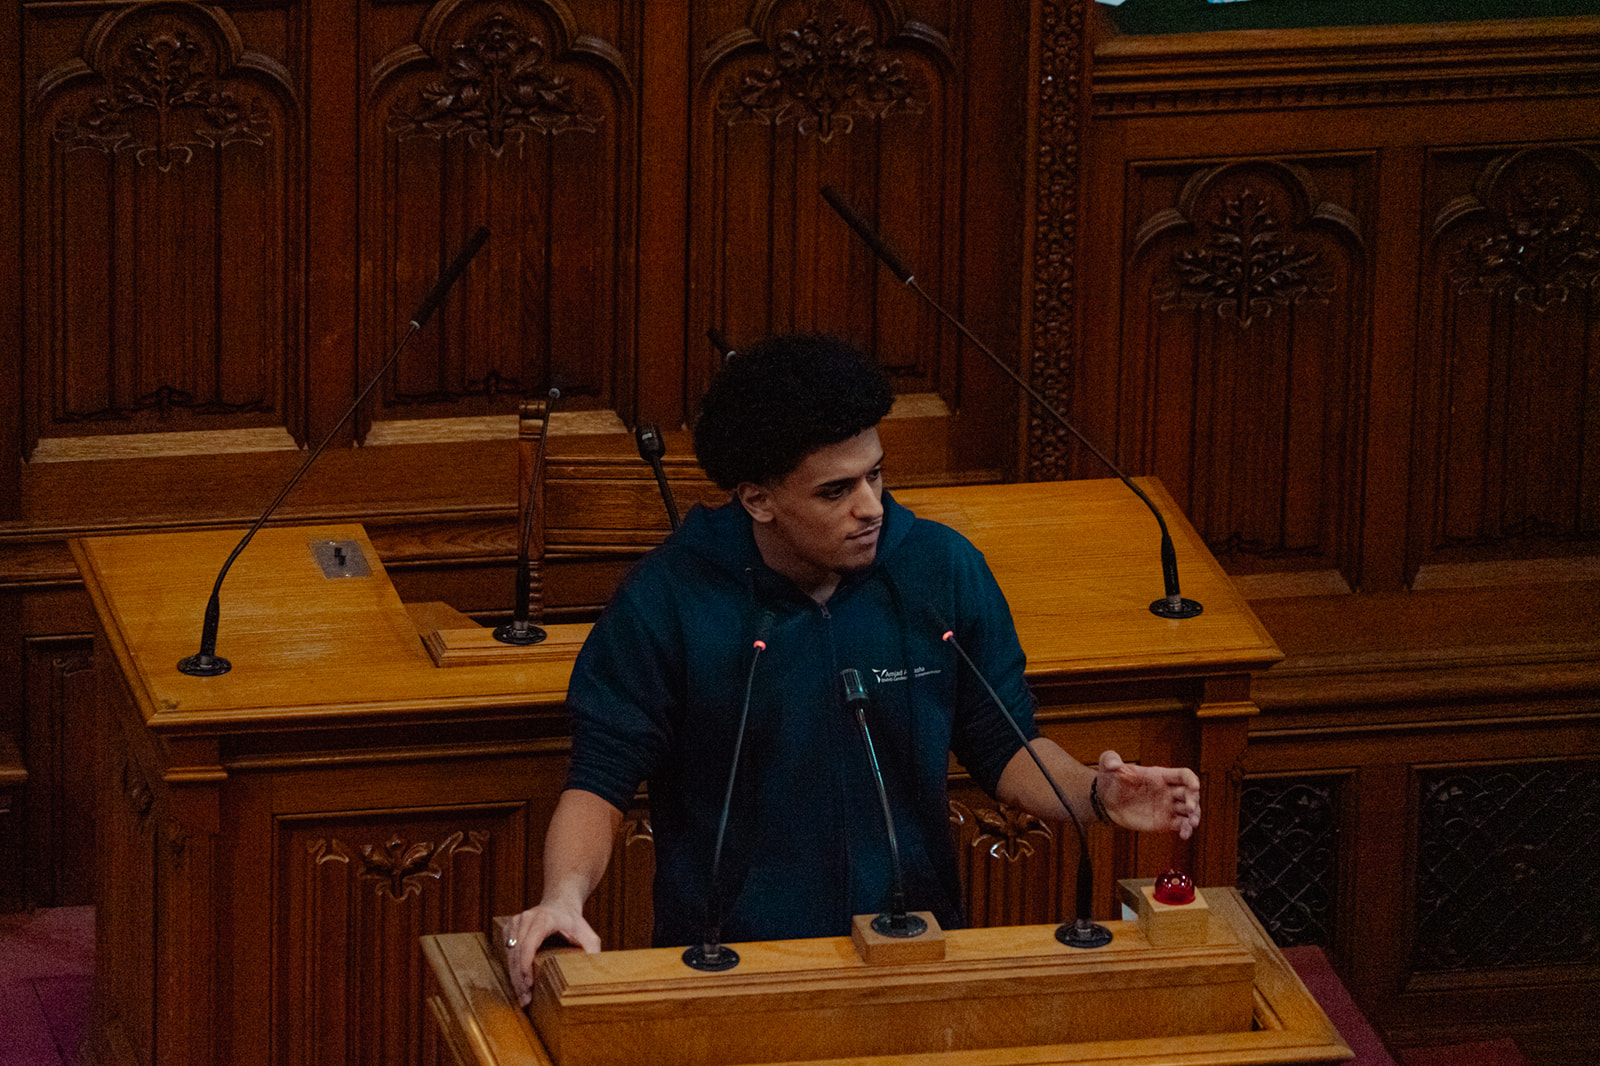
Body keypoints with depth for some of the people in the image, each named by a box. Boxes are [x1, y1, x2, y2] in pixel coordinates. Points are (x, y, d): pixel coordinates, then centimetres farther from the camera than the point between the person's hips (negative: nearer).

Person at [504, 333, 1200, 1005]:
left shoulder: (945, 571, 3)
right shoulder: (666, 601, -7)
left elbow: (1004, 748, 14)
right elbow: (600, 781, -3)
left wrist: (1097, 796, -6)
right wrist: (564, 896, -22)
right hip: (725, 960, -2)